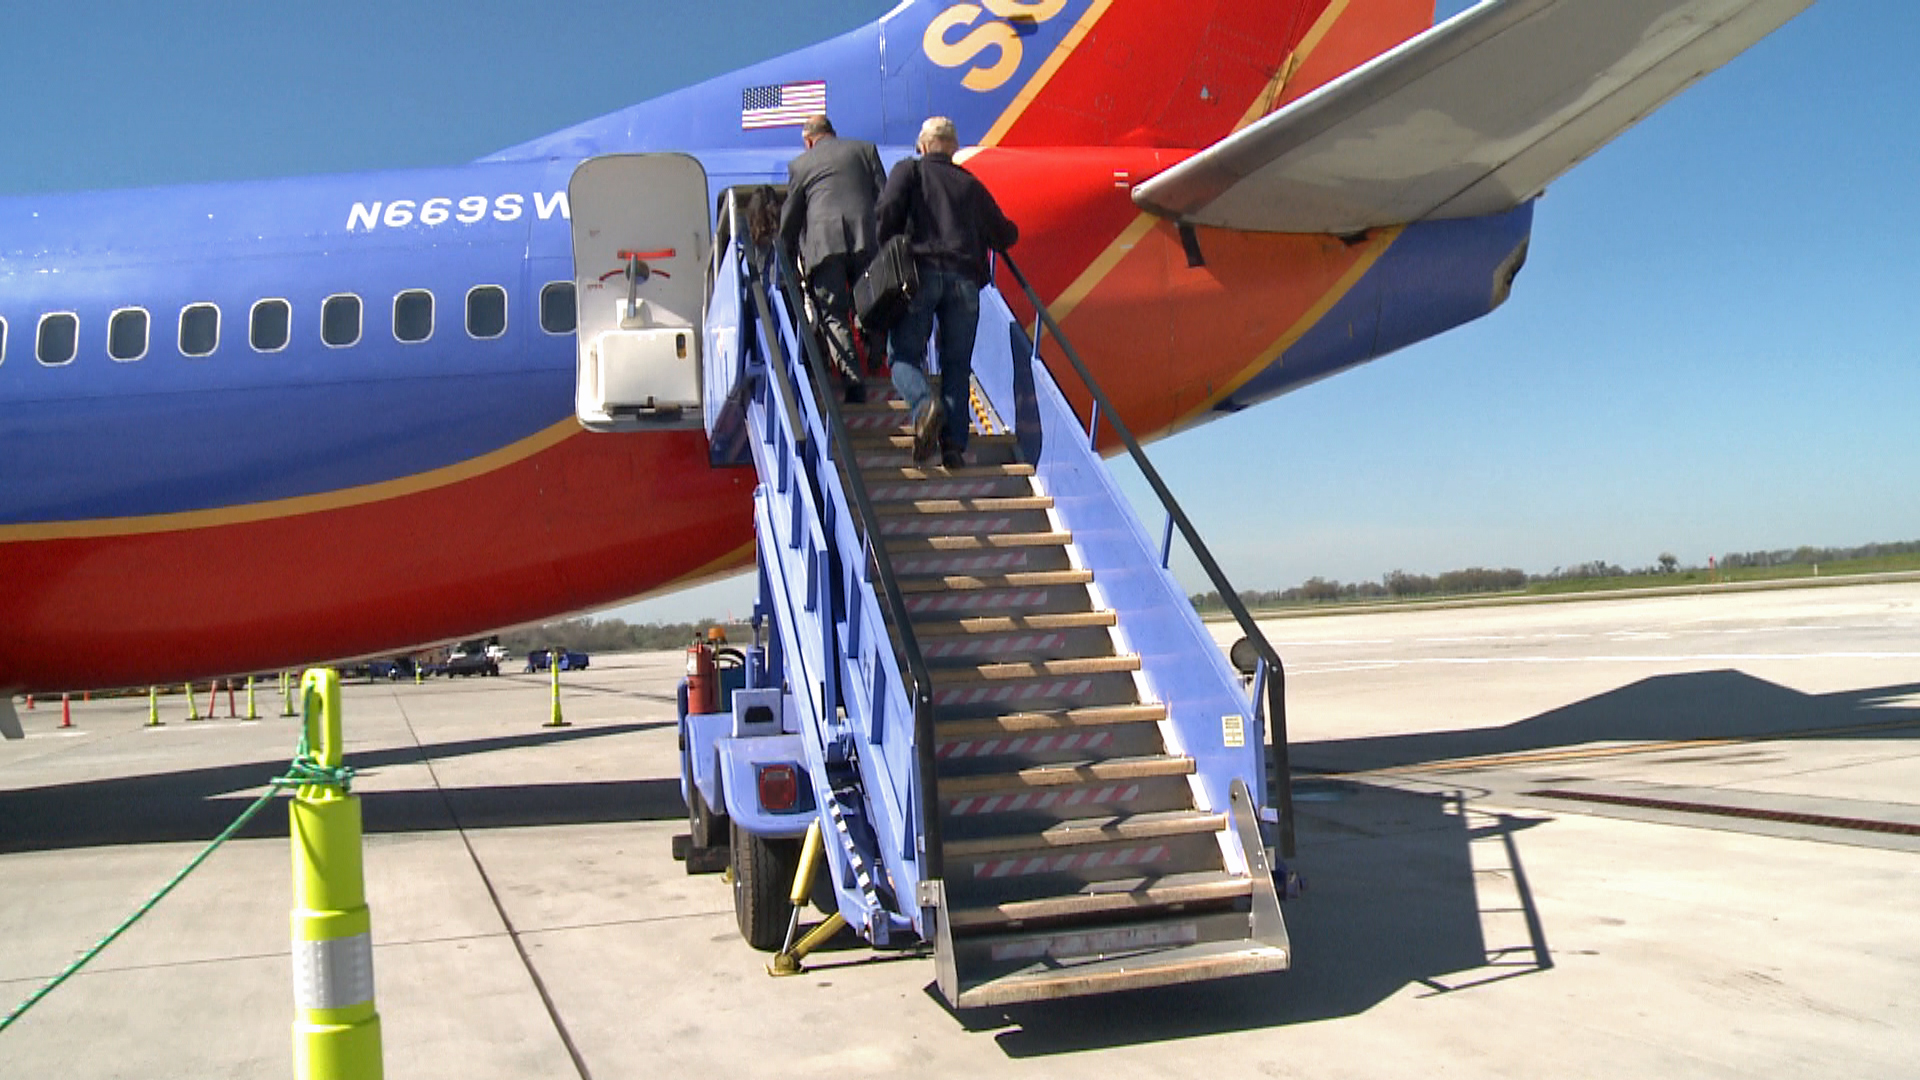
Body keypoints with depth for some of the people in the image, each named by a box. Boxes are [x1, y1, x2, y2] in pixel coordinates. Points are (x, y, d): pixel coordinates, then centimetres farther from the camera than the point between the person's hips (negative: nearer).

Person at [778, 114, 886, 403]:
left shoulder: (799, 164, 18)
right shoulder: (864, 149, 21)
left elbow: (790, 217, 20)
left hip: (823, 244, -1)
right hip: (866, 242, 2)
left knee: (834, 315, -3)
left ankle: (853, 381, -15)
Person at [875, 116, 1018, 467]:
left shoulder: (909, 170, 15)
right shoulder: (971, 184, 22)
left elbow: (888, 208, -4)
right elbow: (1004, 236, 25)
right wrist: (1009, 230, 48)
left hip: (921, 271, -2)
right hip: (964, 278, 2)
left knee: (904, 354, 2)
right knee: (957, 363, 6)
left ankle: (925, 404, -29)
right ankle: (954, 445, -6)